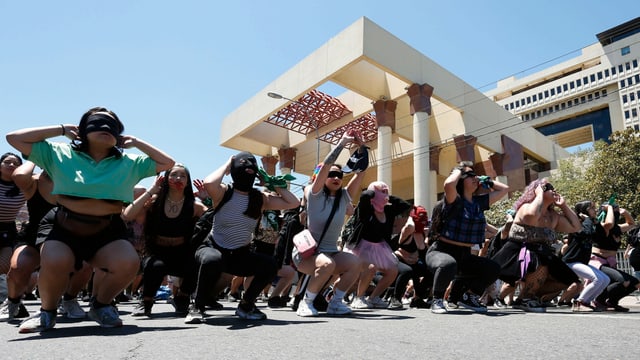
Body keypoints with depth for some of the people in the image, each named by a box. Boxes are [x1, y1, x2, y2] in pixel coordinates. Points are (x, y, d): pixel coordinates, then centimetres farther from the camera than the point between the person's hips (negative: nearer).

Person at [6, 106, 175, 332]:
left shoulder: (129, 163, 7)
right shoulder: (61, 154, 5)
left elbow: (167, 163, 8)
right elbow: (14, 138, 3)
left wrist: (136, 142, 9)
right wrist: (61, 129, 3)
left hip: (107, 232, 1)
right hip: (65, 229, -1)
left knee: (128, 263, -28)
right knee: (54, 263, -33)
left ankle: (100, 305, 6)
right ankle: (47, 311, 3)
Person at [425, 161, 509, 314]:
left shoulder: (479, 202, 8)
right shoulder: (454, 201, -12)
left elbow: (504, 189, 18)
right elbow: (449, 184, -35)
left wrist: (485, 181, 10)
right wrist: (458, 171, -15)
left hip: (464, 255, 7)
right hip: (440, 251, -7)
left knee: (493, 269, -6)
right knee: (449, 264, -39)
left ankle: (468, 297, 16)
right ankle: (437, 300, -11)